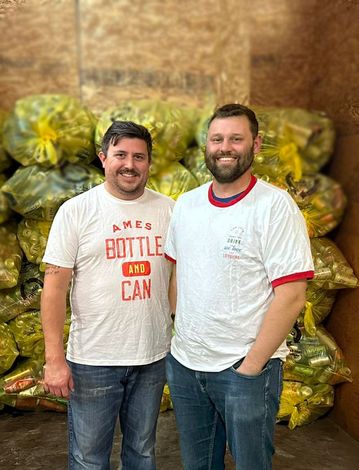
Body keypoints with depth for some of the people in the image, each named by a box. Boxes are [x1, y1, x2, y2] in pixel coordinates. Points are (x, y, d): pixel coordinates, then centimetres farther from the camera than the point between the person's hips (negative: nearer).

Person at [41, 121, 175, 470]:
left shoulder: (168, 209, 1)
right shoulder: (76, 211, -8)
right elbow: (55, 285, -8)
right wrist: (54, 358, -11)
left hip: (154, 355, 3)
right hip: (93, 360, -2)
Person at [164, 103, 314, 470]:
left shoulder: (275, 205, -14)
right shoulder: (185, 204, 4)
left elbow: (291, 296, -17)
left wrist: (251, 365, -15)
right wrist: (178, 335, 4)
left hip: (246, 369, -5)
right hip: (183, 364, 6)